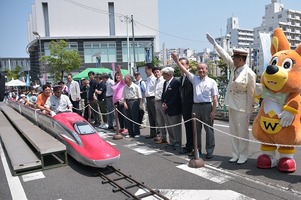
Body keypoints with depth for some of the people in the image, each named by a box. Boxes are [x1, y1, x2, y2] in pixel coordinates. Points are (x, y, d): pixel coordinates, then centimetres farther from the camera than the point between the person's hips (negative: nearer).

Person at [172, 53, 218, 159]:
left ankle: (209, 150, 15)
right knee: (196, 129, 11)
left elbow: (215, 97, -3)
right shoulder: (194, 79, 9)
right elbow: (184, 70, 2)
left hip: (207, 106, -3)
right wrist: (176, 61, -9)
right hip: (196, 106, 4)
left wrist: (213, 111, -8)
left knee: (209, 129, 3)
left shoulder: (212, 82, 0)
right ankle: (197, 149, 24)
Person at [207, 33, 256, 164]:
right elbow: (225, 55, 13)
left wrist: (249, 112, -11)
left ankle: (243, 156, 17)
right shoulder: (234, 67, 3)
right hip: (232, 105, 7)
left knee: (242, 132, 3)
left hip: (242, 107, -7)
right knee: (233, 131, 13)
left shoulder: (250, 74, -16)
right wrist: (214, 44, 17)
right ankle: (235, 154, 24)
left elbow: (251, 94, -13)